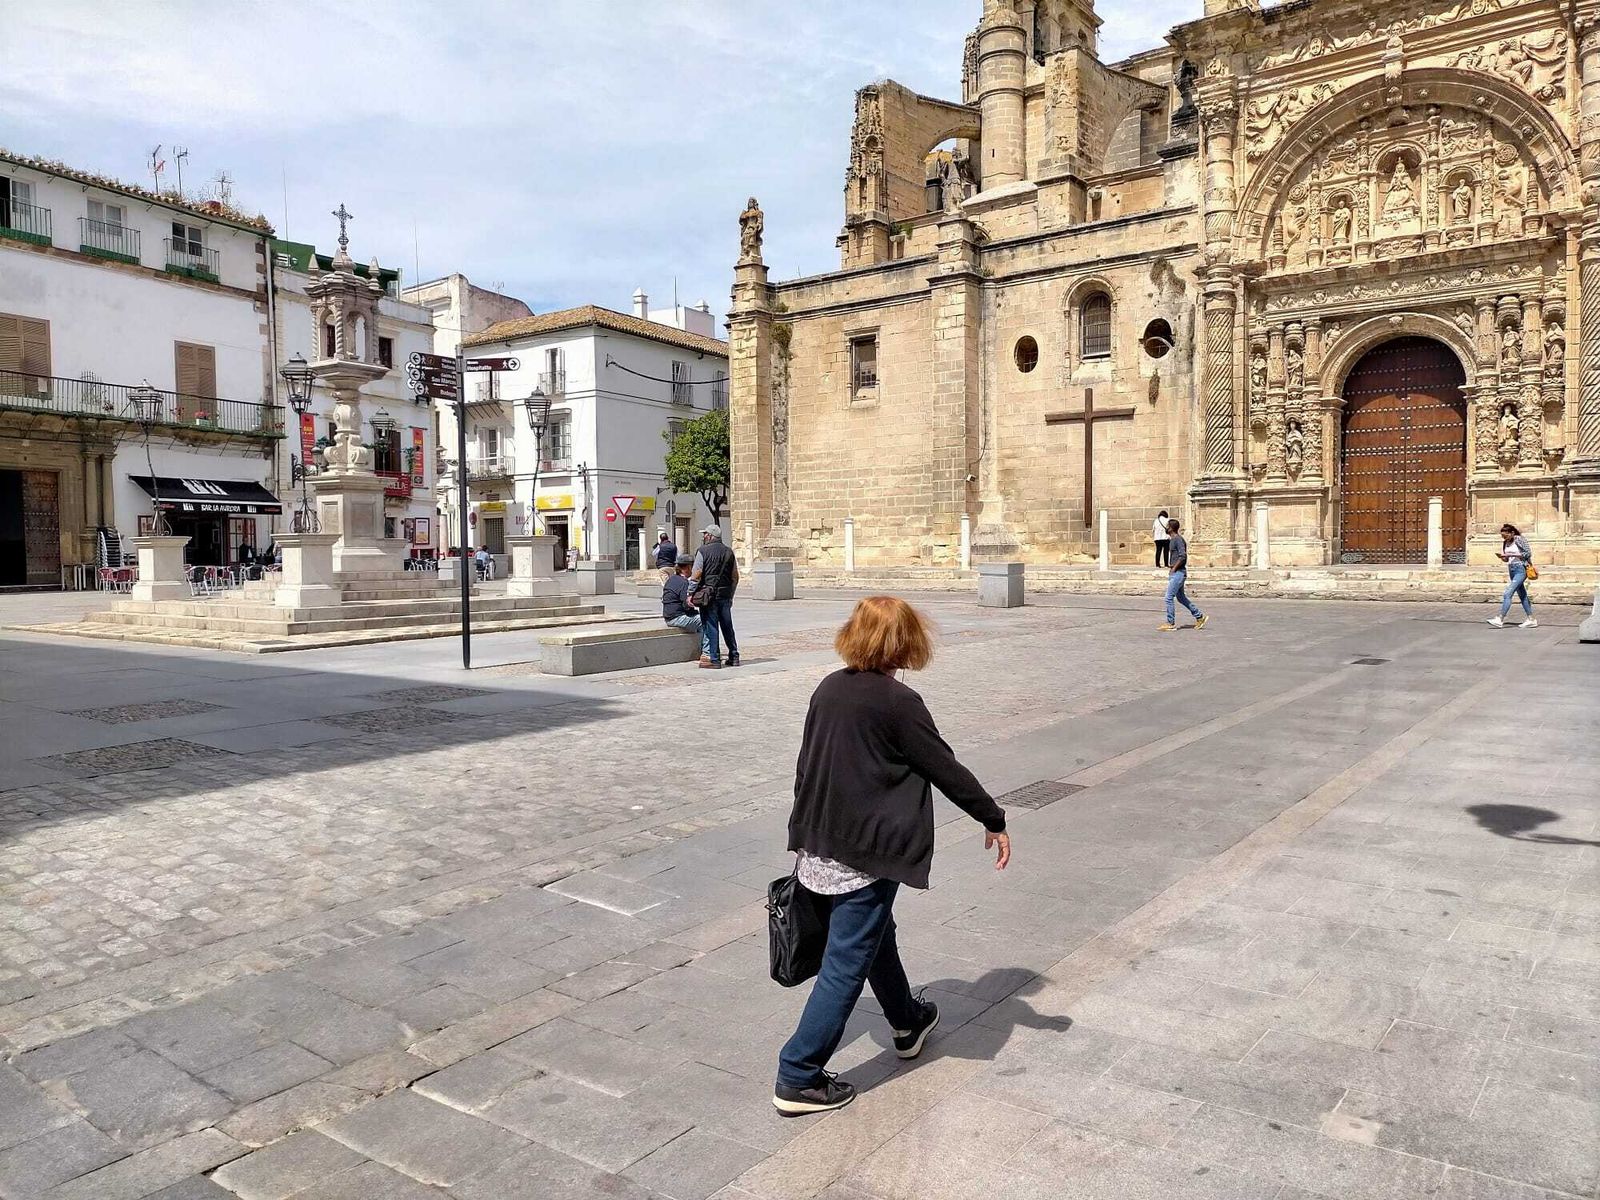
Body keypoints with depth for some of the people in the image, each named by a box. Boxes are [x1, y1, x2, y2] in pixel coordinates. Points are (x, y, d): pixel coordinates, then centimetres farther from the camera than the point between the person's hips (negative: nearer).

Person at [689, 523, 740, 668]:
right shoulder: (729, 552, 11)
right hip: (725, 595, 5)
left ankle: (713, 659, 0)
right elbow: (735, 577, 12)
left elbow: (696, 576, -11)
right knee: (727, 627, 13)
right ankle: (734, 657, 18)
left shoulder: (703, 551, -6)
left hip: (709, 595, -5)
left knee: (710, 627, -1)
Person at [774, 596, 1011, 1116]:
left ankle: (908, 1022, 48)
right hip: (865, 856, -8)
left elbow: (806, 764, 10)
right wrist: (994, 819, 3)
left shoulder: (828, 689, 3)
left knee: (876, 936, 26)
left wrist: (807, 833, 21)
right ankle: (798, 1077, 10)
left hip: (820, 846, 8)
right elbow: (946, 769, -11)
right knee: (847, 964, 3)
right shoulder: (898, 701, -17)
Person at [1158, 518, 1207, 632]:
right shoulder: (1172, 540, 15)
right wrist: (1171, 567, 16)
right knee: (1181, 597, 16)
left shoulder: (1178, 539, -15)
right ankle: (1199, 616, 22)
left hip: (1178, 572, -10)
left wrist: (1173, 568, -17)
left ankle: (1171, 623, -3)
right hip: (1176, 573, 10)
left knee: (1169, 598, -8)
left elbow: (1182, 556, -23)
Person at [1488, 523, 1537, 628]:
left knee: (1507, 594, -15)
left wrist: (1511, 554, -18)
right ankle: (1531, 620, 19)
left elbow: (1528, 553, -13)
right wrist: (1501, 556, -4)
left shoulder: (1519, 539, -10)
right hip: (1511, 570, 9)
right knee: (1522, 595, 12)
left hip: (1520, 569, -9)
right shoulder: (1505, 543, 11)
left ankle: (1500, 620, -17)